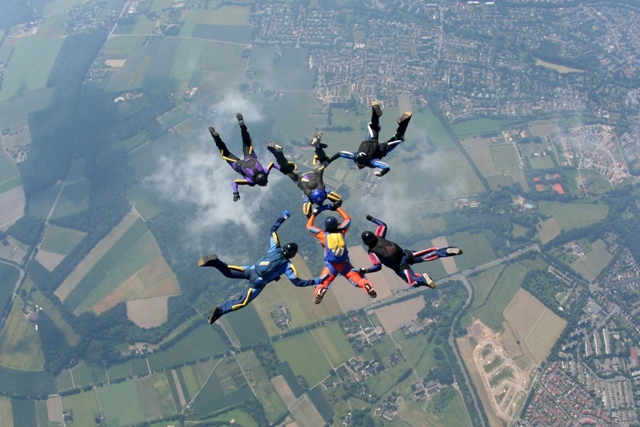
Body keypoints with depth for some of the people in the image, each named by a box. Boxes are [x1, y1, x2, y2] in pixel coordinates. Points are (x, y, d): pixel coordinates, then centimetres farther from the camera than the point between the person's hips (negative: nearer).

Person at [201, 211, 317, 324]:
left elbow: (273, 230, 15)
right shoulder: (288, 266, -6)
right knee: (242, 302, 0)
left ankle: (216, 262, -23)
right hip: (258, 282, -4)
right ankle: (220, 311, -17)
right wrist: (315, 282, -2)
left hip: (252, 270, 4)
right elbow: (297, 282, -8)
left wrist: (282, 218, 23)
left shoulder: (275, 248, 5)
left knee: (228, 272, 9)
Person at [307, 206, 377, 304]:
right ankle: (368, 287, -14)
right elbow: (348, 218, 20)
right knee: (359, 278, 11)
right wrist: (337, 208, 27)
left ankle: (319, 291, -26)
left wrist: (314, 214, 22)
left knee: (322, 283, 5)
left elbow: (309, 226, 11)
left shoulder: (323, 235, -2)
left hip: (331, 265, -2)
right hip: (345, 264, 2)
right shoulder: (341, 232, 2)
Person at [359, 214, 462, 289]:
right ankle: (448, 251, -9)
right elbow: (383, 225, 23)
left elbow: (378, 266, -16)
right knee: (427, 255, 5)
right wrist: (372, 219, 32)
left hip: (399, 267, -6)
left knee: (413, 282, -5)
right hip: (405, 254, 6)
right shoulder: (379, 237, 7)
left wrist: (365, 271, -6)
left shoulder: (371, 252, -9)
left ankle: (422, 279, -37)